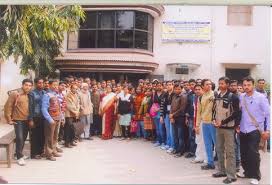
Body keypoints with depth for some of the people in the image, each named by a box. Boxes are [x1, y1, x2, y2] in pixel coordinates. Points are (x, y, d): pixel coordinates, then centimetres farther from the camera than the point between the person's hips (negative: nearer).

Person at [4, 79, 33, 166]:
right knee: (19, 138, -11)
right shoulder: (15, 94, -9)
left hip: (27, 121, 5)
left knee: (24, 138, 12)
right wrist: (9, 119, -9)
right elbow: (8, 106, -8)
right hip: (18, 120, -5)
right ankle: (19, 157, -1)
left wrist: (31, 119, 12)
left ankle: (19, 154, 29)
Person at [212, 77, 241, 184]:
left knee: (230, 152, -3)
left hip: (228, 127, -7)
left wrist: (223, 122, -17)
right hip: (218, 127, 7)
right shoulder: (217, 97, 11)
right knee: (219, 149, 14)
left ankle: (231, 175, 4)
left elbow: (236, 113, -13)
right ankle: (222, 170, 27)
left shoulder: (233, 97, -8)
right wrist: (214, 119, -1)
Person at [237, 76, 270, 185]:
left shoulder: (260, 97, -8)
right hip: (243, 130, 4)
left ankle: (255, 176, 10)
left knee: (253, 153, -6)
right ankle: (247, 172, 29)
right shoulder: (241, 97, 3)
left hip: (255, 130, -4)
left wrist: (267, 130, -10)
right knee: (243, 153, 11)